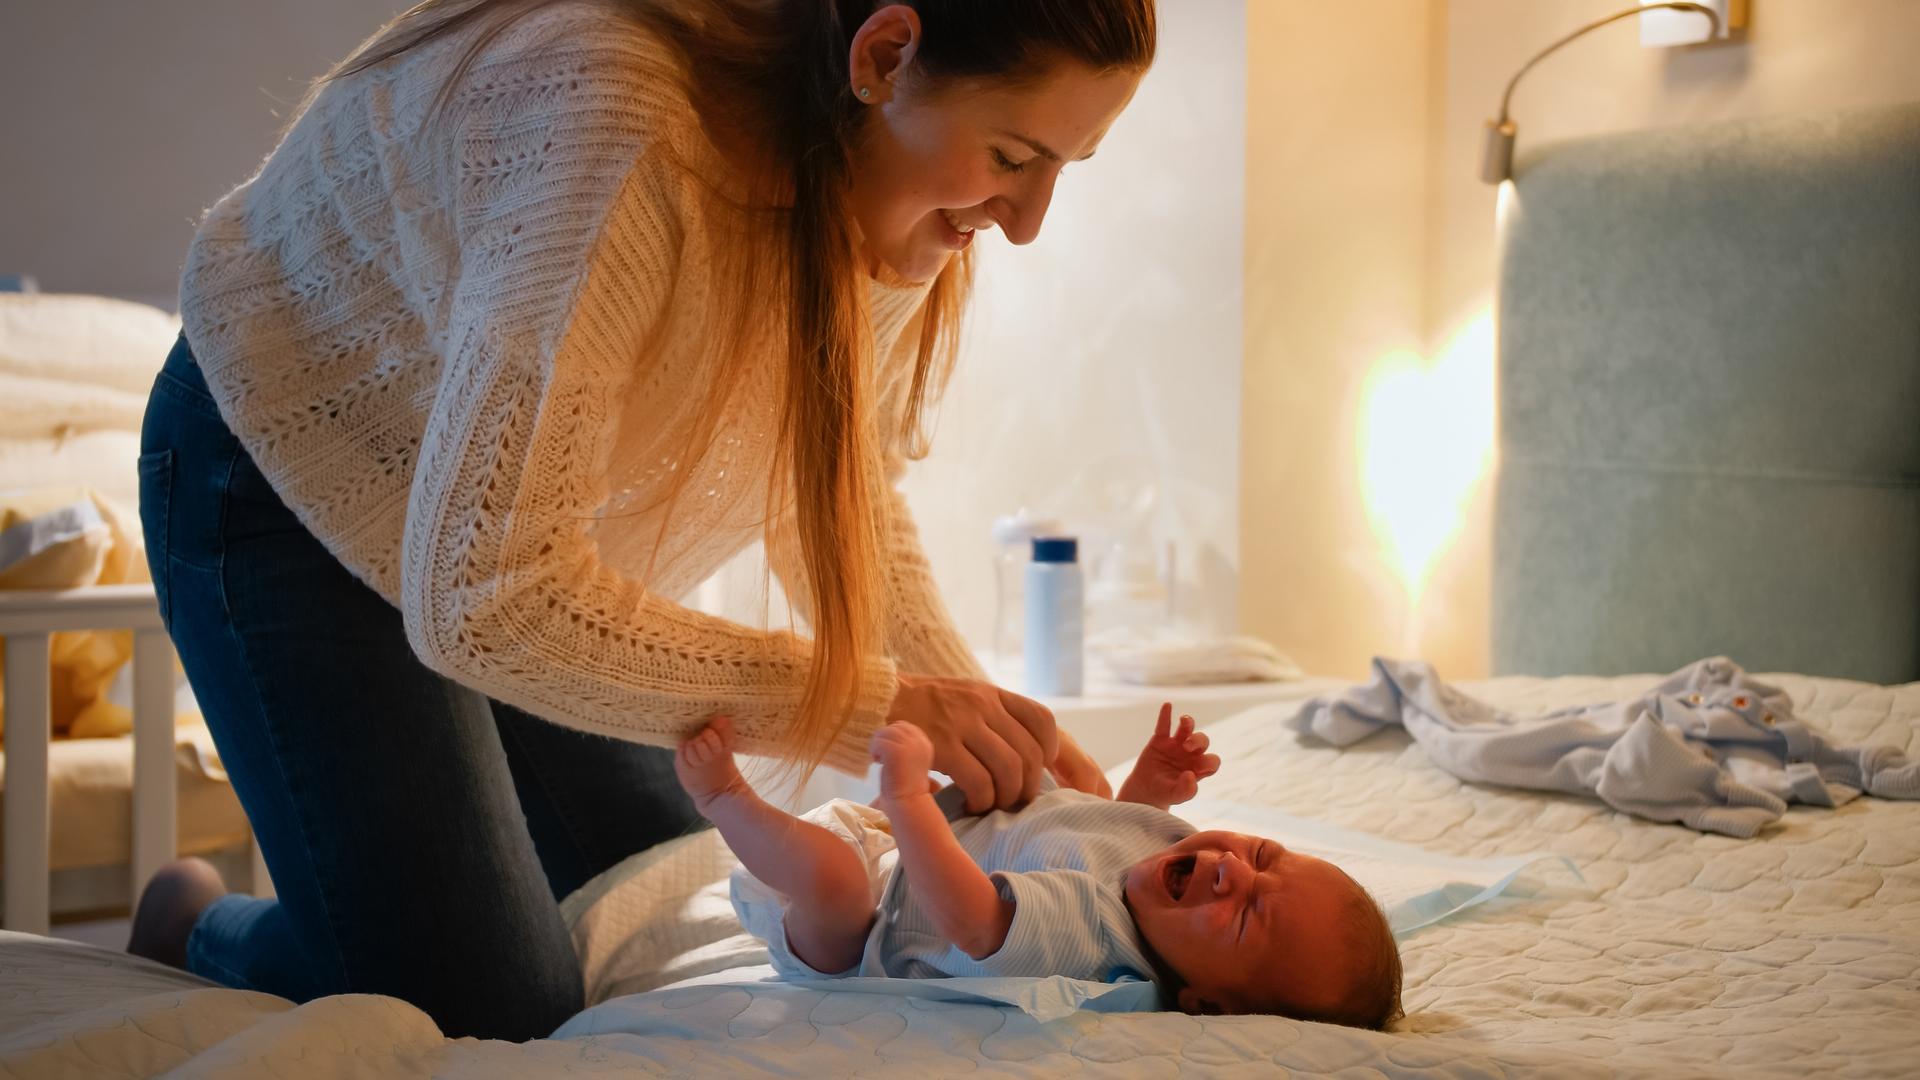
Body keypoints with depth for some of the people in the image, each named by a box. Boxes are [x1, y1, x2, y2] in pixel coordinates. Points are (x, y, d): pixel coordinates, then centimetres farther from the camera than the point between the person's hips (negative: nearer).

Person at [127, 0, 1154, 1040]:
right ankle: (198, 926, 19)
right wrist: (869, 707, -39)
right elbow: (477, 597, -41)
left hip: (515, 520, 7)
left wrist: (973, 716, -18)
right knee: (486, 1014, -11)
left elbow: (839, 490, -1)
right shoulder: (616, 125, -40)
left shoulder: (900, 197, -15)